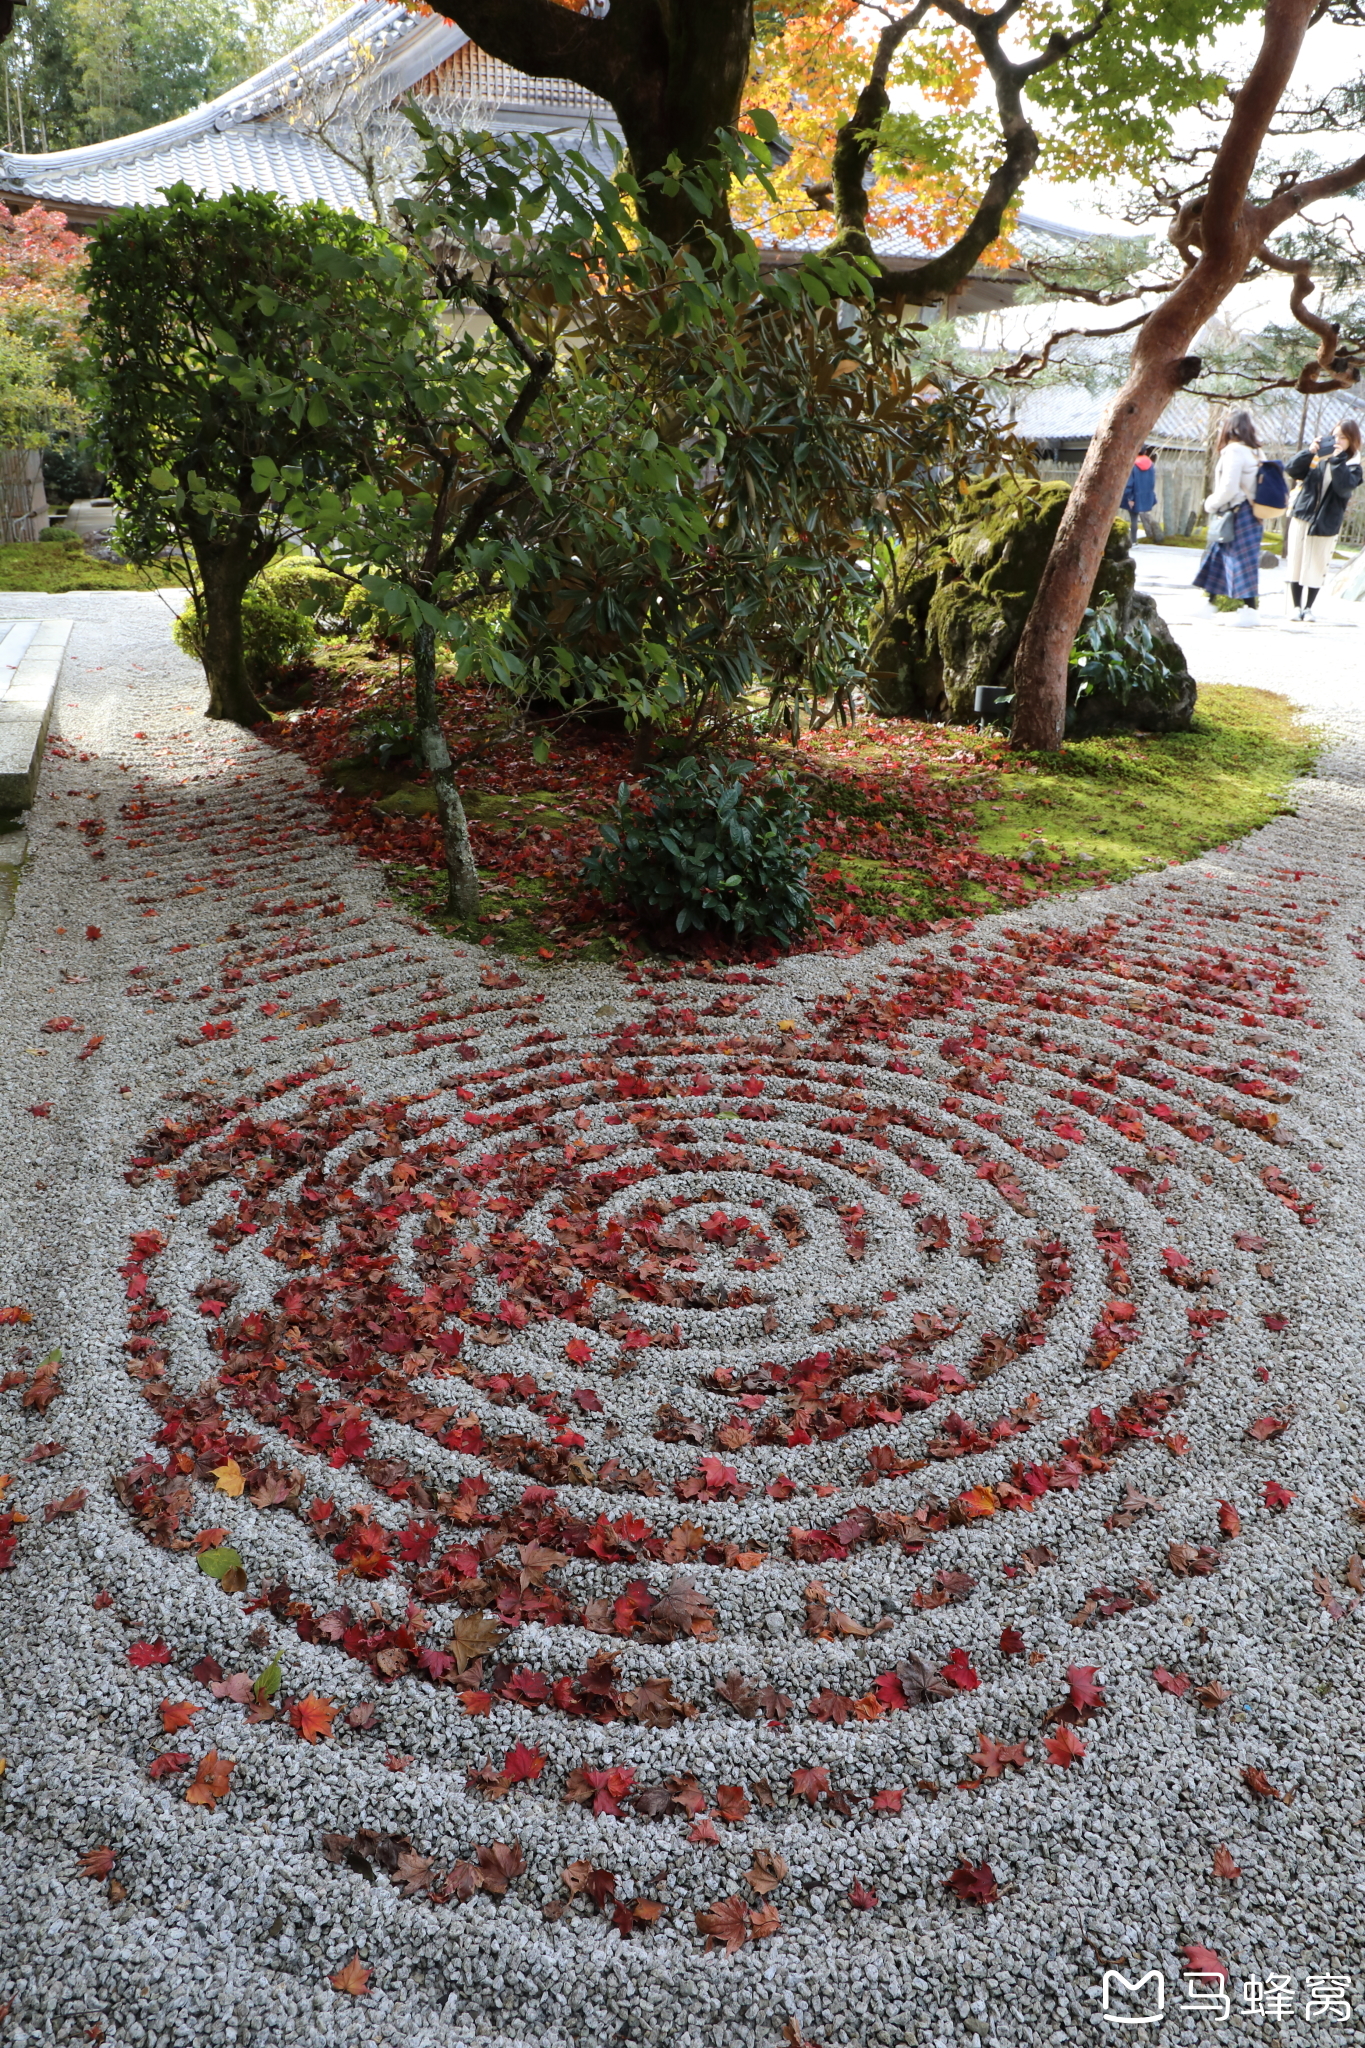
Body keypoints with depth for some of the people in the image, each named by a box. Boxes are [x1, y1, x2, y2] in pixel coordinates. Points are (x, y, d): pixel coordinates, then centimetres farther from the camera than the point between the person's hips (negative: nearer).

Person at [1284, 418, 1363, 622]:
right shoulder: (1317, 457, 4)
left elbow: (1344, 487, -20)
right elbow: (1291, 469, -2)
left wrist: (1338, 460, -21)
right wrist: (1309, 452, -15)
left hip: (1325, 523, -2)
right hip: (1301, 517, 2)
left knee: (1316, 567, 2)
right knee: (1296, 564, 3)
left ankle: (1308, 607, 14)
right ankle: (1296, 606, 13)